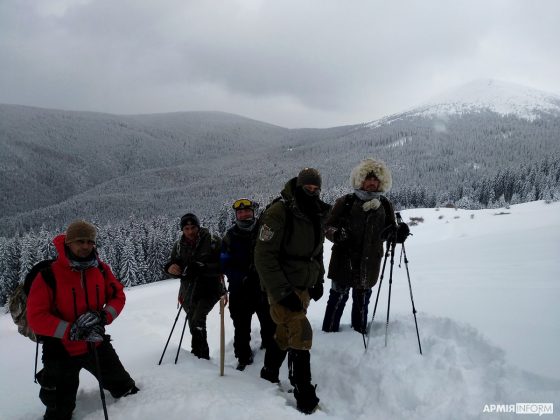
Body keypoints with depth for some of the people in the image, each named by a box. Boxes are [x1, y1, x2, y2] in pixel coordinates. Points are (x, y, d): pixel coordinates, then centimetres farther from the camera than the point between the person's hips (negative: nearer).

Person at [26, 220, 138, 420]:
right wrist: (72, 331, -28)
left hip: (97, 345, 4)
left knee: (126, 390, 20)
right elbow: (36, 317, -19)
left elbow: (117, 295, 4)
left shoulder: (100, 269, -7)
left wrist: (103, 316, -16)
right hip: (62, 349, -4)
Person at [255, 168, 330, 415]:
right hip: (283, 288, -7)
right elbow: (264, 256, -20)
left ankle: (269, 376, 40)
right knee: (301, 335, -11)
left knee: (285, 334, 19)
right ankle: (305, 399, 2)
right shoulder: (279, 213, -18)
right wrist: (283, 292, -22)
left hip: (304, 287, 8)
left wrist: (318, 281, 12)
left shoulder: (317, 216, 6)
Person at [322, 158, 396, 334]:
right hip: (344, 260, -3)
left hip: (369, 264, 3)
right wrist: (337, 234, -24)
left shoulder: (385, 205, 7)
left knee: (362, 301, 15)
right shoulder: (346, 202, -5)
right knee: (338, 298, 0)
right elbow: (328, 227, -3)